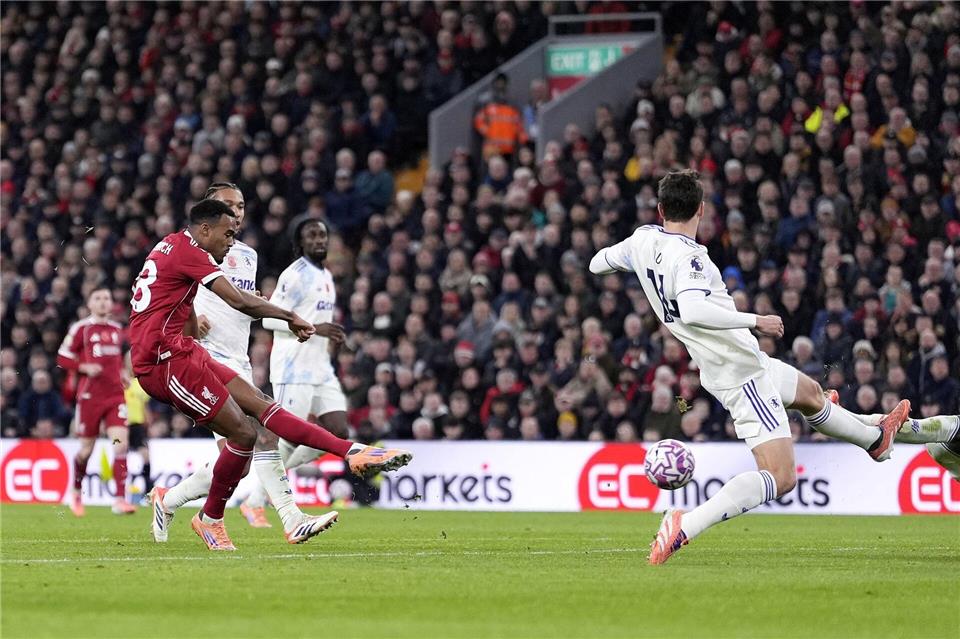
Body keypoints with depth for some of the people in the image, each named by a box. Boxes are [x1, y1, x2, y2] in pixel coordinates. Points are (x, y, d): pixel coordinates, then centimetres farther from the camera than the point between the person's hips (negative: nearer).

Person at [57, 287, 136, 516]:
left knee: (121, 443, -14)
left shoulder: (117, 329, 14)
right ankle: (77, 493, 30)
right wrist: (85, 367, -15)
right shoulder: (81, 329, -1)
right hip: (89, 396, -3)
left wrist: (123, 373, 10)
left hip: (115, 395, 3)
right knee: (86, 450, 3)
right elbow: (62, 358, -1)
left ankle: (120, 499, -15)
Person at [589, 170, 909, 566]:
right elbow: (692, 311, -42)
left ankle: (876, 440, 61)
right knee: (780, 477, -15)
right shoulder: (689, 257, -26)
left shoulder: (643, 240, -1)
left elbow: (598, 263, 15)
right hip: (743, 375, -11)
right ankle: (685, 527, -27)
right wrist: (754, 321, -34)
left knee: (810, 392, 34)